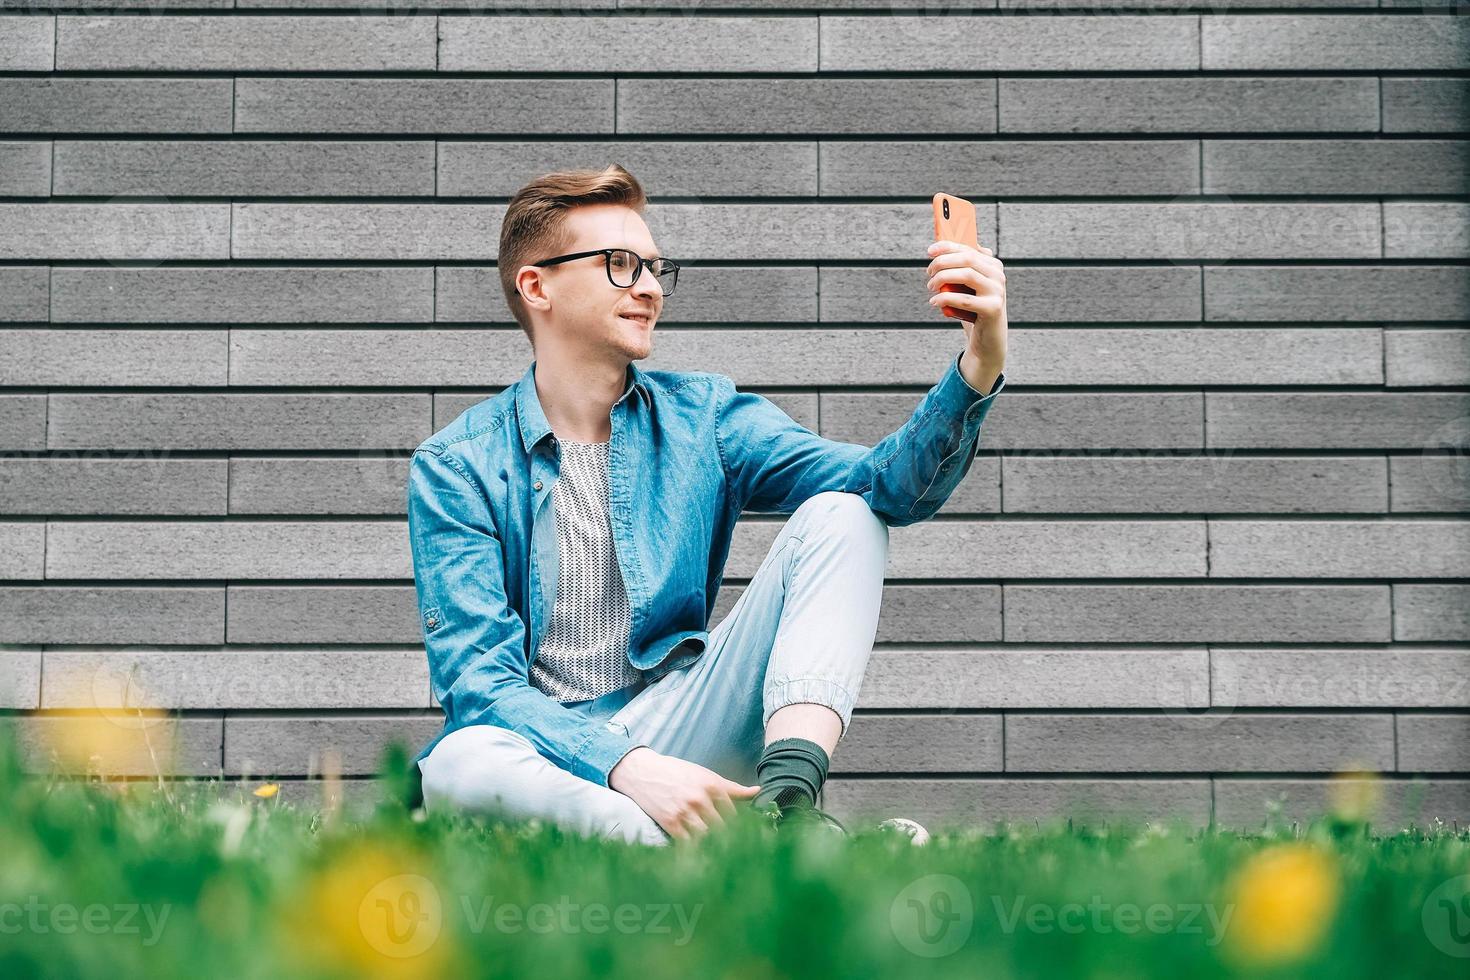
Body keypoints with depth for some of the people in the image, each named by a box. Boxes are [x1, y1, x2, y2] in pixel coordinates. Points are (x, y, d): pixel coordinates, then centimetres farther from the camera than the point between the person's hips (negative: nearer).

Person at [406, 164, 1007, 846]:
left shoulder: (702, 415, 9)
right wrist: (626, 765, -28)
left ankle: (788, 798, -31)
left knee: (843, 517, -10)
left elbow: (889, 485, -4)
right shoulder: (455, 467, -1)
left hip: (678, 733, 3)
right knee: (458, 763, -39)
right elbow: (478, 677, -10)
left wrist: (977, 371, -24)